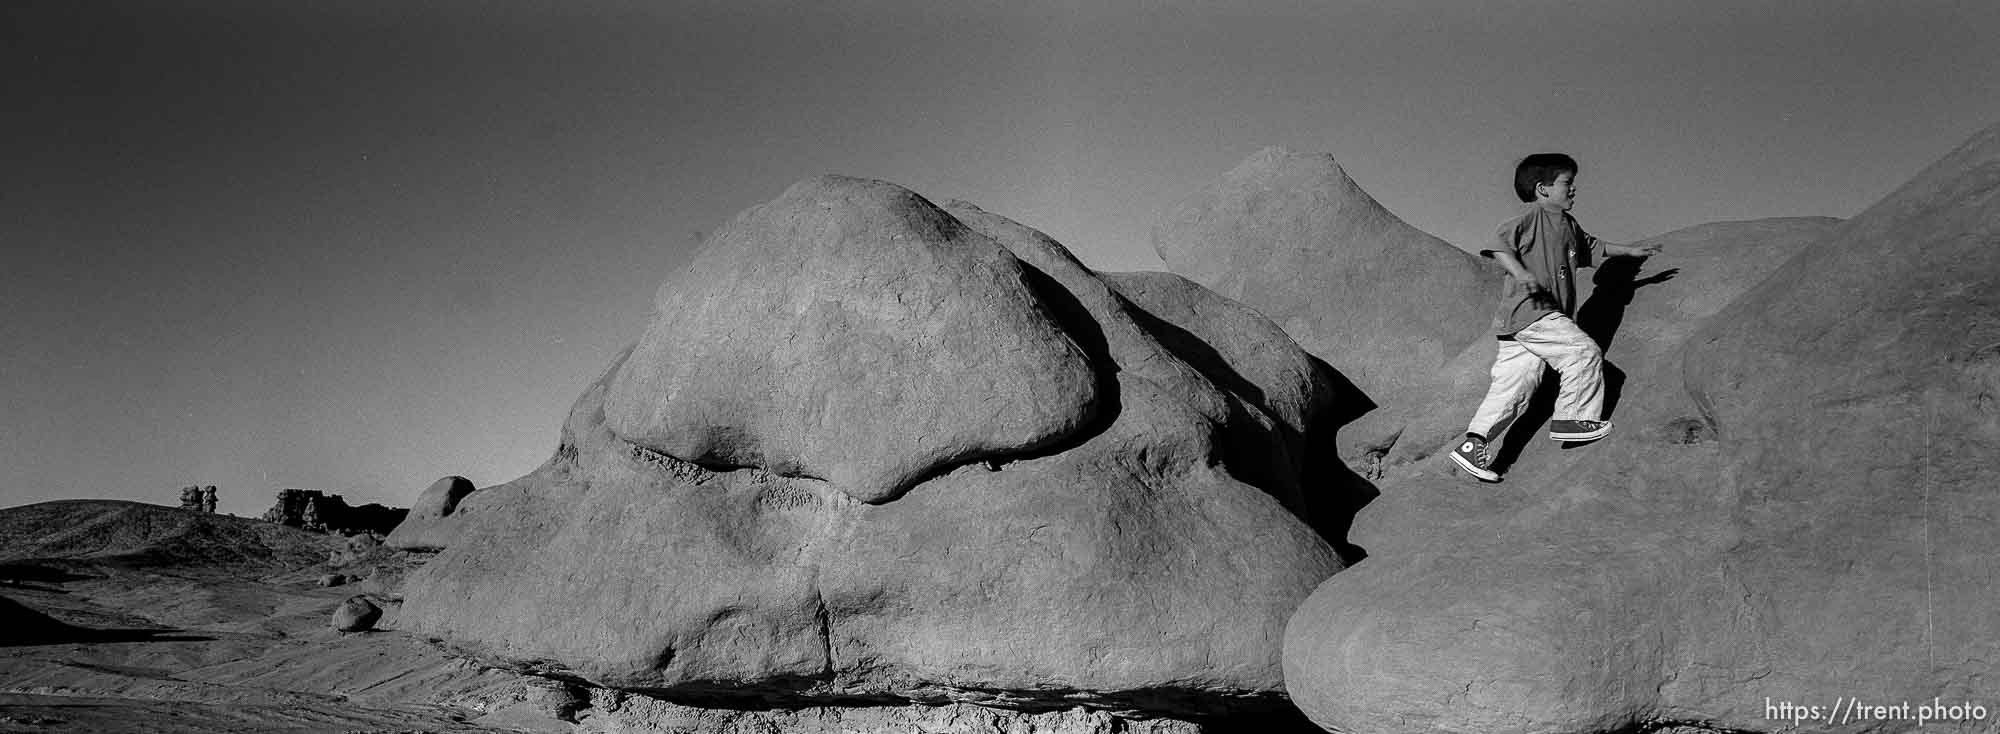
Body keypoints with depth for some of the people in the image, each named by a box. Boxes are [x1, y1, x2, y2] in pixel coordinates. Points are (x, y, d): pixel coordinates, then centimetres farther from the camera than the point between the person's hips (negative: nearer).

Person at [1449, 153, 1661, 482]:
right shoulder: (1531, 217, -6)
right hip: (1529, 310, -9)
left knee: (1513, 386, 3)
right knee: (1584, 352, -9)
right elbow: (1500, 244, -18)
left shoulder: (1568, 224, 23)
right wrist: (1521, 273, -32)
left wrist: (1630, 251, 44)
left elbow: (1592, 246, 41)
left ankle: (1473, 445, 1)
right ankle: (1572, 418, 1)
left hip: (1547, 314, 9)